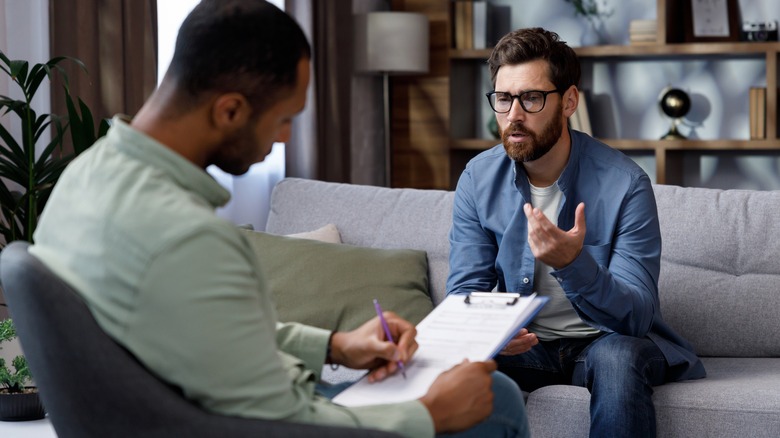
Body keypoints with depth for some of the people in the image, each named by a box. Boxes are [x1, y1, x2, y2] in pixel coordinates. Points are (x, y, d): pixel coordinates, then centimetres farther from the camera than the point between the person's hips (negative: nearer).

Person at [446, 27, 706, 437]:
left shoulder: (624, 184, -18)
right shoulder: (478, 180, -6)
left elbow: (636, 315, -23)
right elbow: (465, 288, -5)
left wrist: (573, 263, -43)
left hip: (609, 340, -2)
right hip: (526, 343, 2)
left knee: (616, 357, -36)